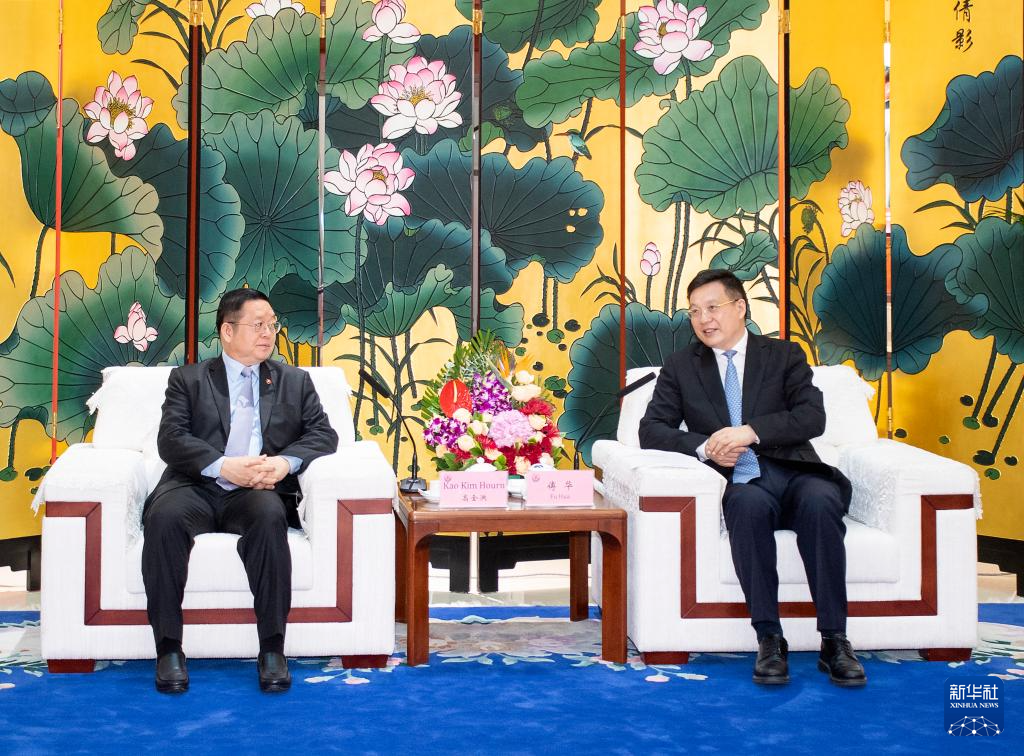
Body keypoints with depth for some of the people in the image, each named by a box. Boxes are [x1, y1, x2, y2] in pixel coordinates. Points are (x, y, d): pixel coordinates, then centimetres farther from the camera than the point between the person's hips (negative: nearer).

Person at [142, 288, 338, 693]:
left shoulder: (295, 381, 20)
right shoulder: (188, 379, 15)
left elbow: (323, 434, 10)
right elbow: (171, 439, 1)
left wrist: (285, 461, -12)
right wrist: (223, 466, -16)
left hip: (257, 492, 0)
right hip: (196, 488, 0)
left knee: (269, 515, -35)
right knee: (164, 517, -33)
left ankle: (272, 649, -29)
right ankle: (169, 648, -24)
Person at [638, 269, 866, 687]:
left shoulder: (784, 355, 13)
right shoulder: (680, 366, 16)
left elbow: (812, 417, -1)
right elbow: (651, 430, 7)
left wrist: (751, 431, -16)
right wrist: (703, 447, -11)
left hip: (793, 473, 1)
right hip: (742, 484, 0)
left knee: (819, 499, -34)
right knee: (750, 504, -36)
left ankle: (834, 641, -30)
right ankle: (769, 640, -32)